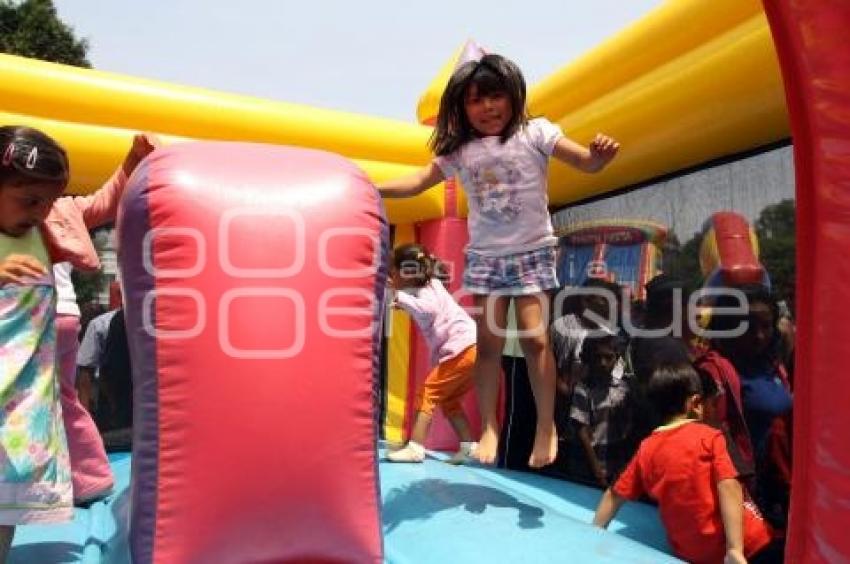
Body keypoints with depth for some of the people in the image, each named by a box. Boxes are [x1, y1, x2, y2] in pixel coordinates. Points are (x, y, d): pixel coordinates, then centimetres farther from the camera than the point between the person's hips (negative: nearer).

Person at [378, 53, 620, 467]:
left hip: (532, 253, -3)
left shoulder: (535, 133, -4)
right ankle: (489, 428, 16)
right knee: (489, 343, 4)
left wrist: (602, 153, -32)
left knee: (535, 337, -8)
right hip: (485, 258, 3)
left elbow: (587, 163, -9)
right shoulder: (458, 151, 4)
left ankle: (546, 426, 9)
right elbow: (418, 182, 6)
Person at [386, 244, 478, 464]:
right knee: (449, 399, 17)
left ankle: (415, 447, -6)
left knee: (428, 393, -4)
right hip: (472, 349, 9)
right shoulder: (430, 285, 19)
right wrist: (404, 304, 27)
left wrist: (401, 297, -22)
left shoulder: (425, 292, -8)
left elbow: (429, 309, -31)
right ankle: (468, 446, 13)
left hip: (464, 348, -9)